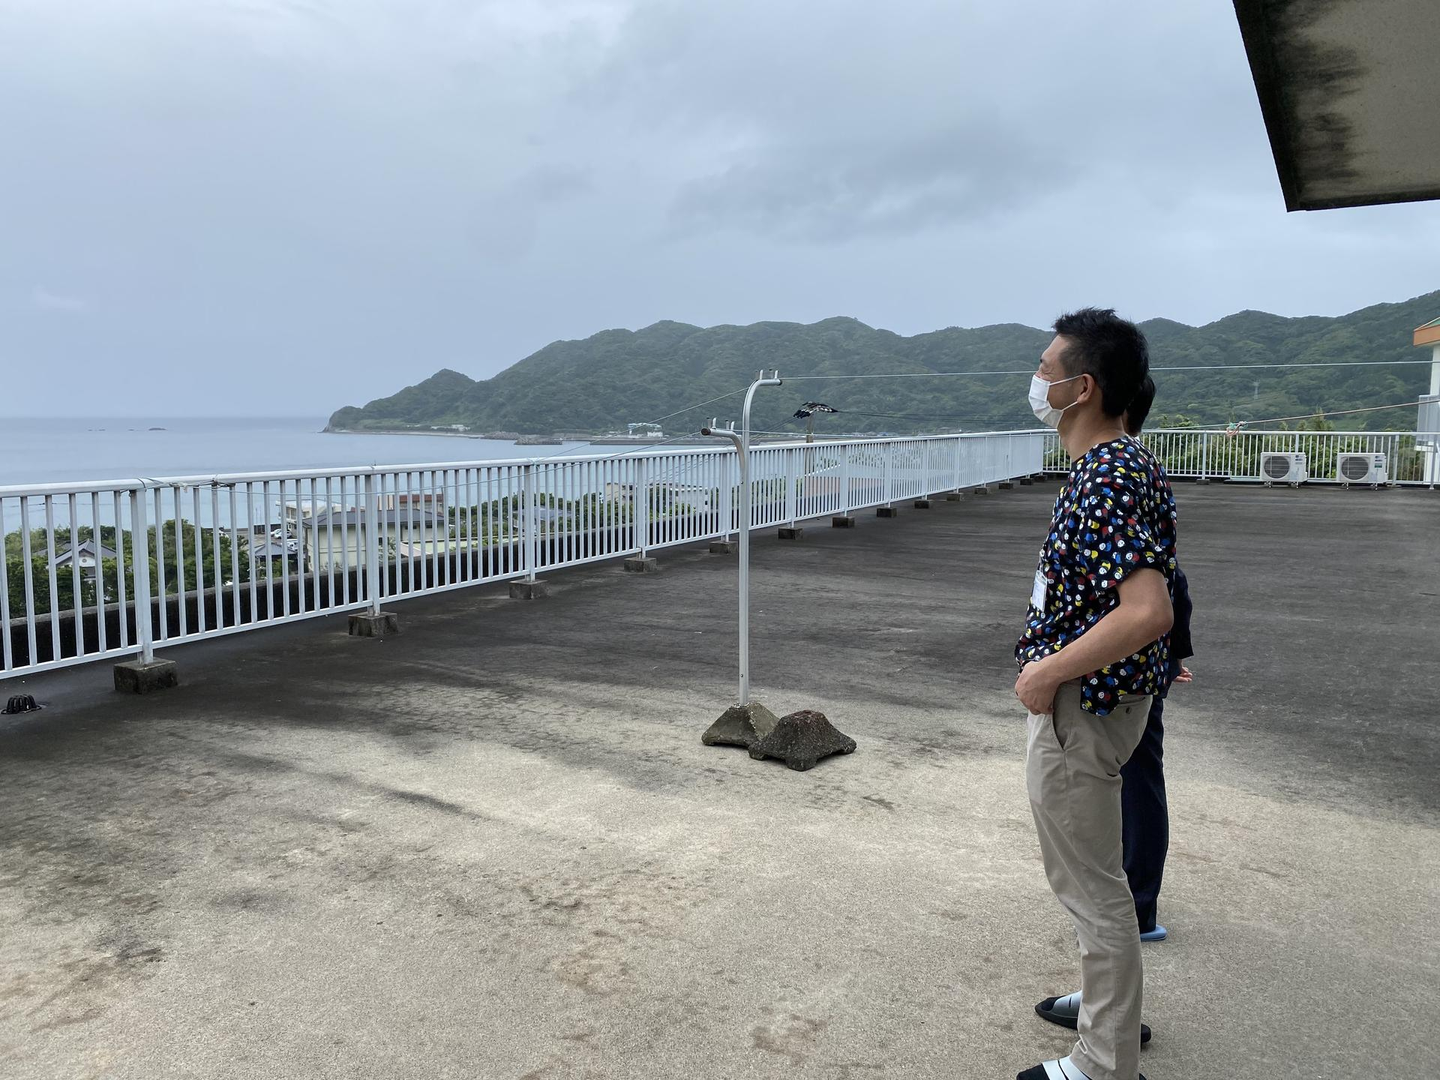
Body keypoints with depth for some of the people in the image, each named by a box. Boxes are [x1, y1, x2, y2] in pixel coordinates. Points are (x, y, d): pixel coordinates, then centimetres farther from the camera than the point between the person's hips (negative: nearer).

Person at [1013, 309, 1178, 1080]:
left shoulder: (1108, 480, -25)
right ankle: (1111, 1001, 44)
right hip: (1085, 694, 11)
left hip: (1078, 706, -11)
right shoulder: (1115, 462, 8)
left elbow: (1148, 612, -34)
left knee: (1090, 884, 4)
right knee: (1089, 869, 25)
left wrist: (1048, 673, -24)